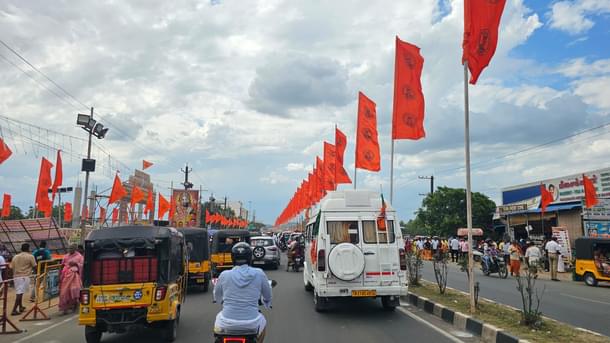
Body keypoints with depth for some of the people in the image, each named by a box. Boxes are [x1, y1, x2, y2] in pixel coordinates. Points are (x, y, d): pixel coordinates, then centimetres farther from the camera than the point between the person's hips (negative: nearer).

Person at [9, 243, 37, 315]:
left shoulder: (15, 257, 13)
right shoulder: (30, 256, -2)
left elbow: (11, 267, 10)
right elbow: (34, 266, -2)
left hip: (16, 276, 6)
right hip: (24, 277, -6)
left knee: (19, 292, 20)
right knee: (20, 293, -8)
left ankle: (20, 307, 32)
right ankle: (14, 310, -14)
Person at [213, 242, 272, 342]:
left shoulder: (224, 275, -6)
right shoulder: (259, 274, -7)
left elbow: (217, 296, 12)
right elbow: (267, 295, 8)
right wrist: (267, 303, 32)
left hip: (227, 323, 0)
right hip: (251, 324, 0)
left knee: (219, 318, 34)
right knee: (262, 323, 33)